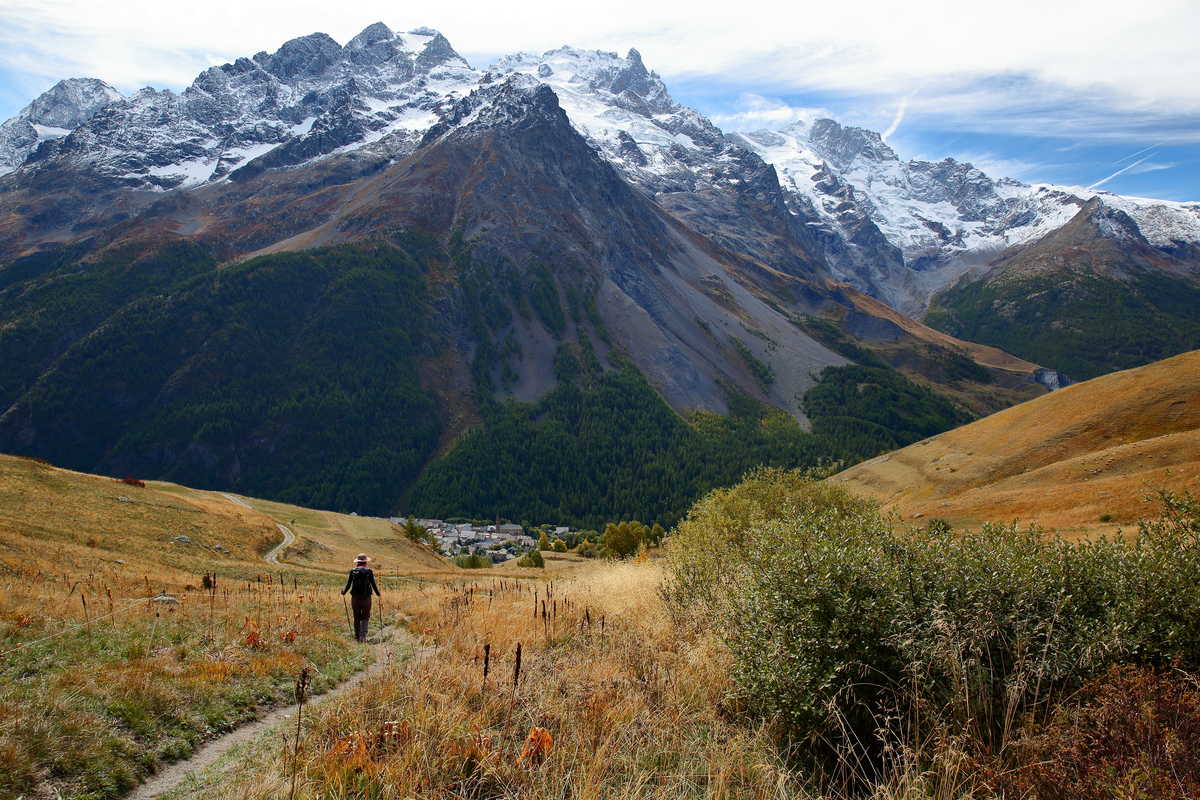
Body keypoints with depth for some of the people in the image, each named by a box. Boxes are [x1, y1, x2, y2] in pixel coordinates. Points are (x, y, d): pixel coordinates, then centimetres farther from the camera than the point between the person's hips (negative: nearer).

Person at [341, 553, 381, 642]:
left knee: (357, 617, 13)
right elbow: (373, 584, -1)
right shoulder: (369, 571, -4)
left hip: (355, 597, 2)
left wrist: (343, 592, 21)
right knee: (365, 617, 6)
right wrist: (378, 594, 14)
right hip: (366, 597, -2)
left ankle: (357, 636, 20)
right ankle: (363, 635, -8)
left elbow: (348, 585, 2)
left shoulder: (353, 571, 0)